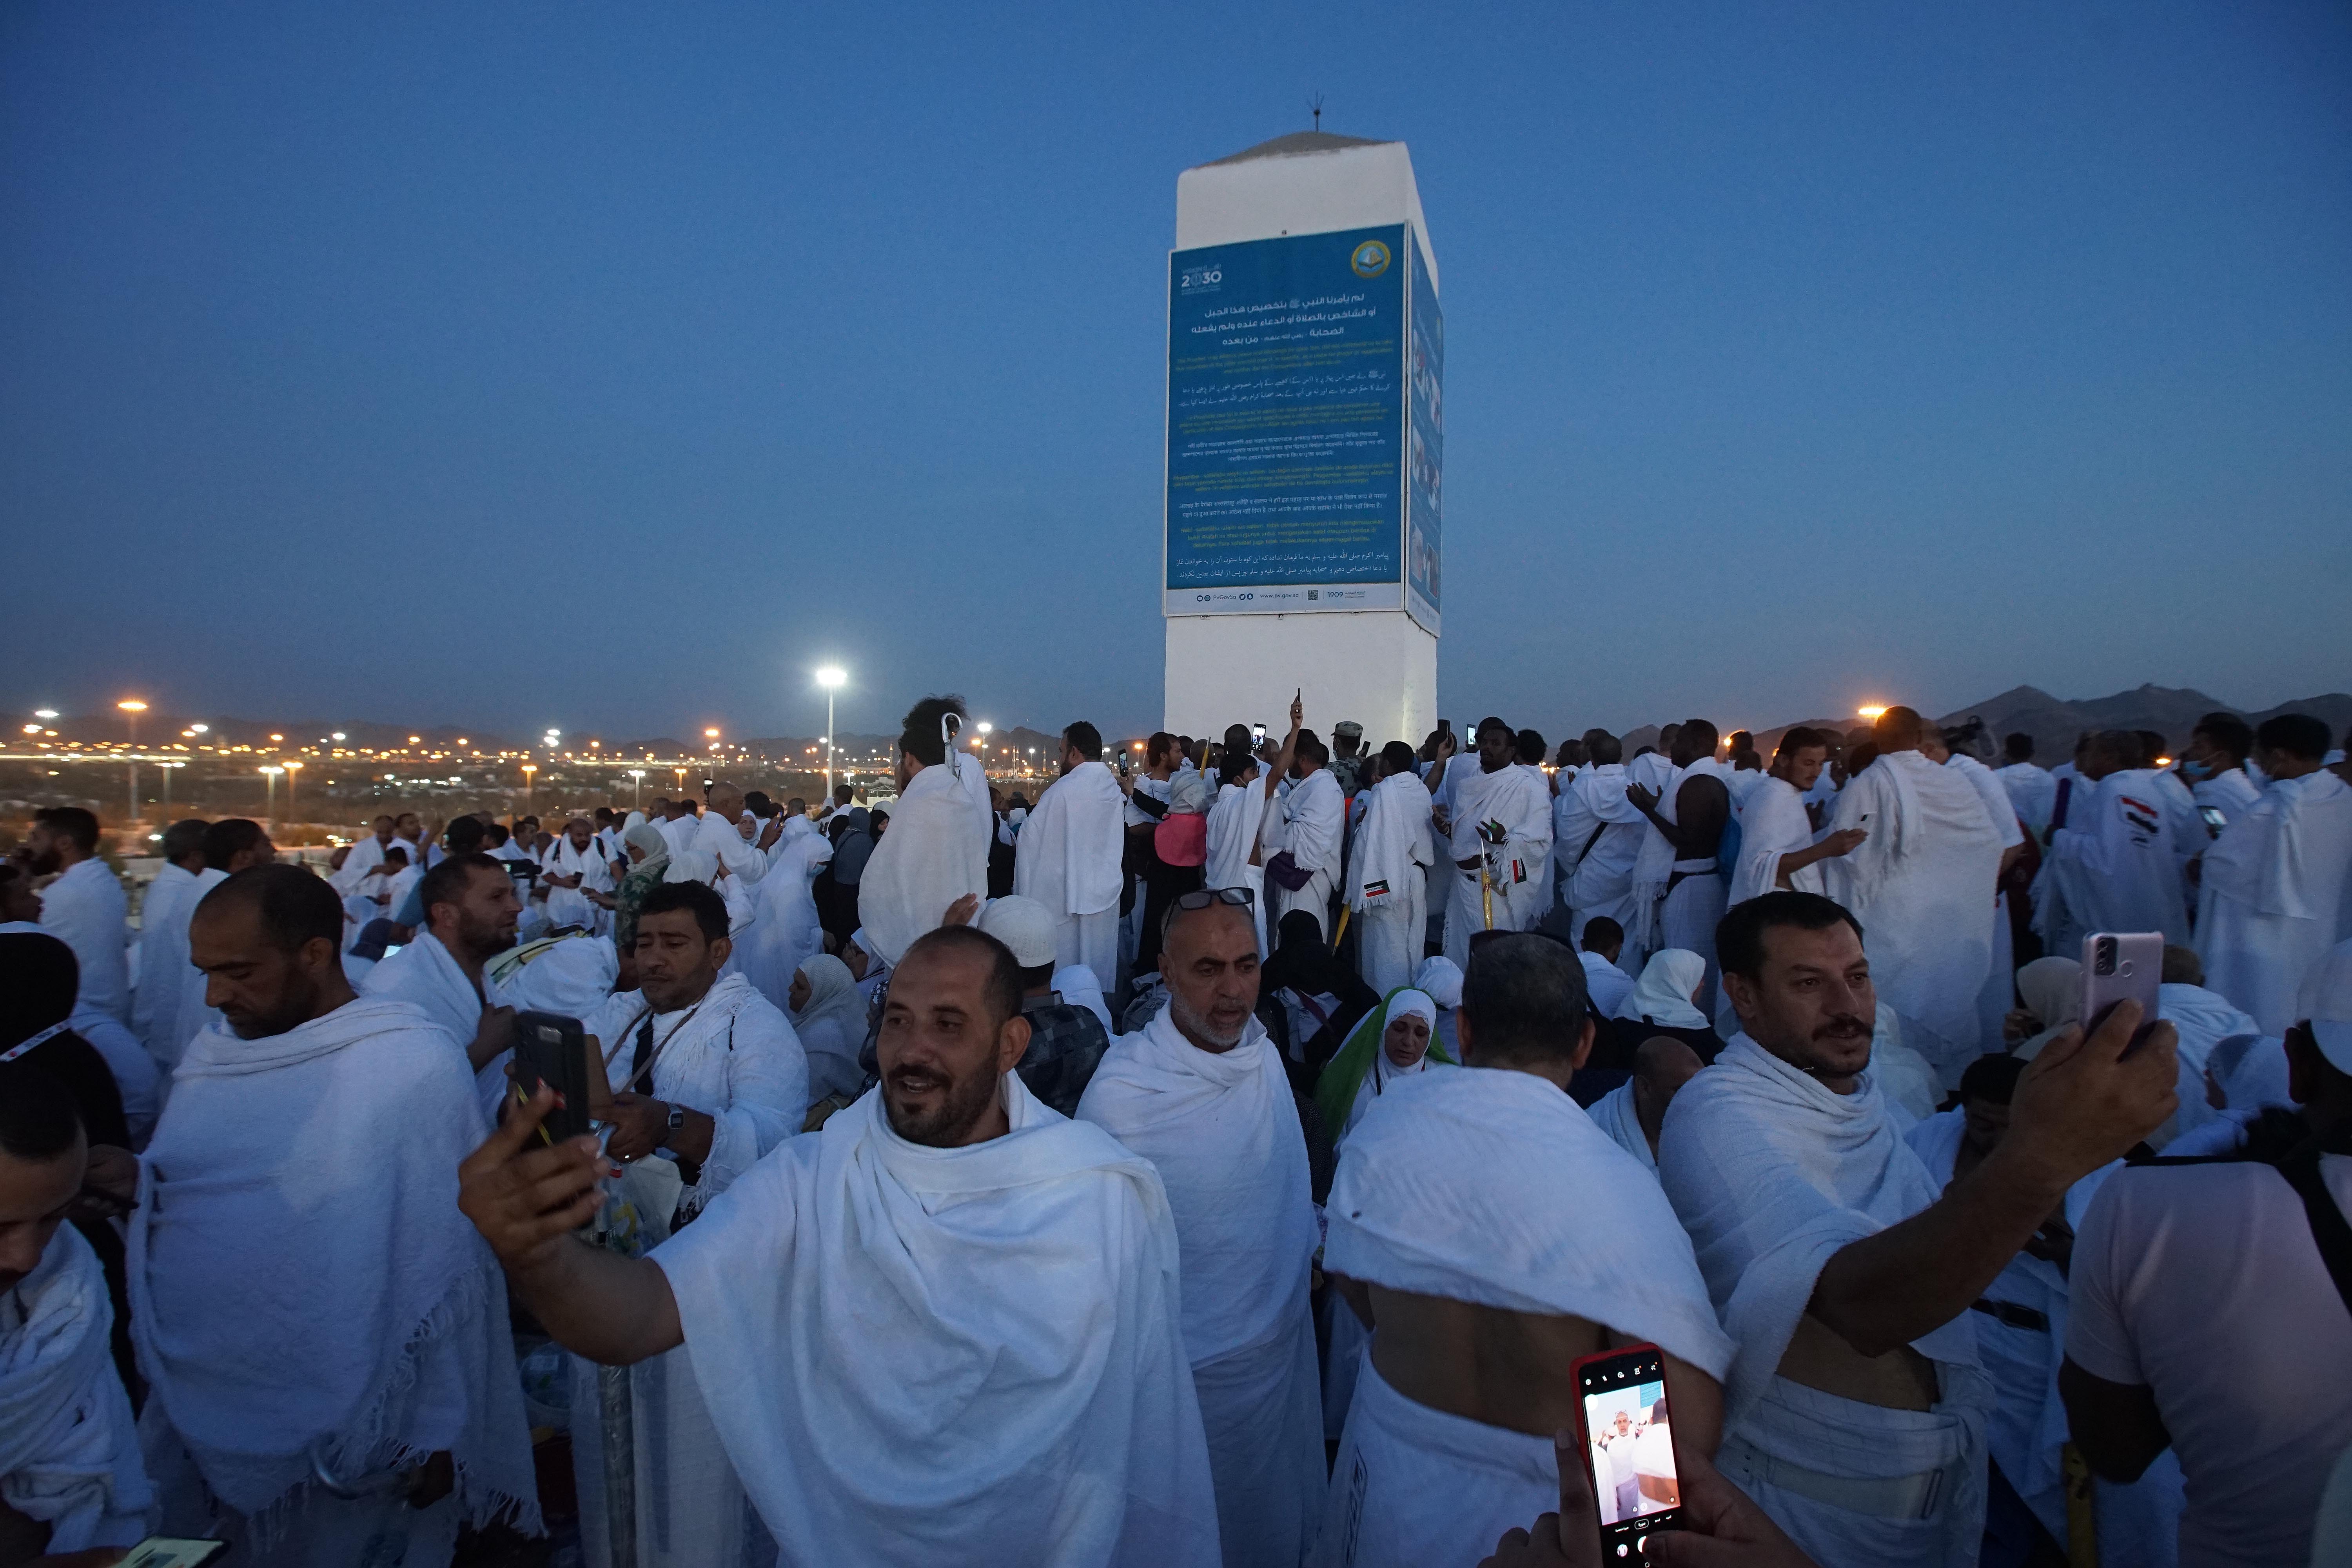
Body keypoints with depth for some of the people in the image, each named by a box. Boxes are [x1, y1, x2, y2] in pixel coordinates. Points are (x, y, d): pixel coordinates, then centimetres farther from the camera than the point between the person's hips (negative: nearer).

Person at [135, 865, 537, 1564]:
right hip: (200, 1420, 6)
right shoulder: (212, 1051, 1)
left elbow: (447, 1265, -14)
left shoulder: (414, 1066, -18)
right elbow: (172, 1200, 13)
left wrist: (437, 1433, -10)